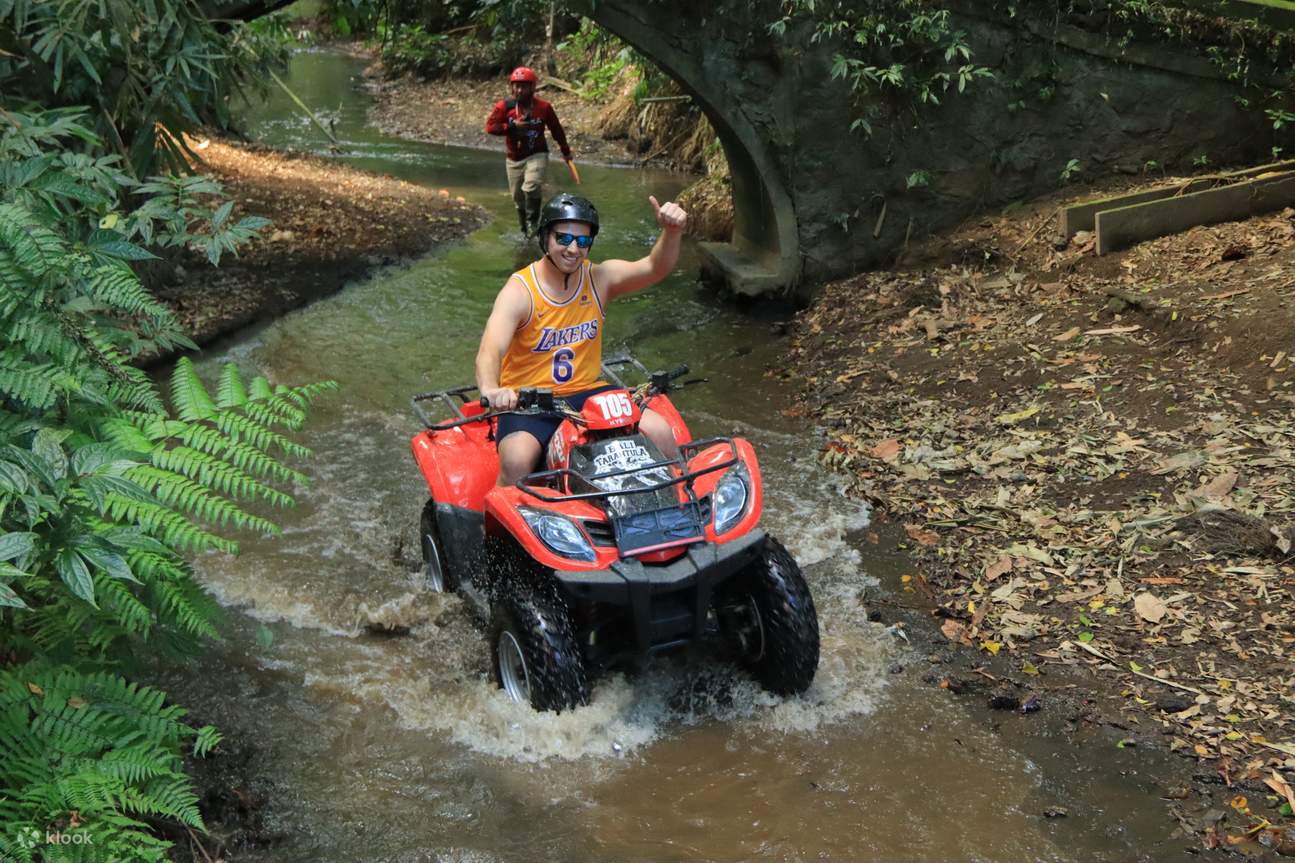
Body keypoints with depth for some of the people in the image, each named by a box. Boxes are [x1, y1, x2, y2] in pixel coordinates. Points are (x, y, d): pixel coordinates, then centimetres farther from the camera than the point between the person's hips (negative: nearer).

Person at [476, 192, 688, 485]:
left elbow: (654, 268, -14)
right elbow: (490, 351, -26)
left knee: (660, 431, -15)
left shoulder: (599, 278, 0)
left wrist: (672, 232, -36)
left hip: (587, 391, 4)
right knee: (517, 460, -33)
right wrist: (491, 390, -50)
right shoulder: (520, 290, -13)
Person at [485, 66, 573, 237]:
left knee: (532, 187, -27)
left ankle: (532, 222, -8)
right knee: (518, 197, 11)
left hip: (536, 155, -2)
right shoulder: (504, 106, -7)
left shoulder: (544, 107, -6)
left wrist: (565, 151, 16)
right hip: (514, 159, 2)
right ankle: (525, 229, 31)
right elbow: (490, 126, -13)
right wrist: (512, 126, -25)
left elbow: (556, 129, 6)